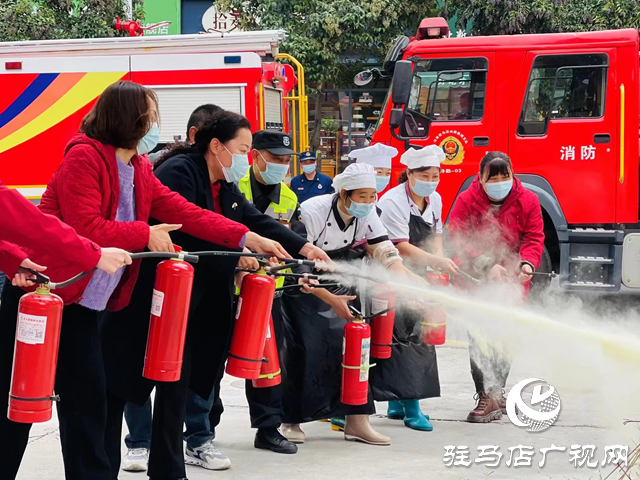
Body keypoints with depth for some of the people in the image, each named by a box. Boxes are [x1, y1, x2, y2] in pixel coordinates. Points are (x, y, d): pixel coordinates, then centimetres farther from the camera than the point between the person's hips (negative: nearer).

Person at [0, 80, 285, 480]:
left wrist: (247, 238, -3)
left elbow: (185, 213, 5)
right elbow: (86, 229, -24)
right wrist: (145, 235, -15)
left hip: (83, 306, 8)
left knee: (87, 400, 8)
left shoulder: (140, 171, 9)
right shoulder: (84, 157, -16)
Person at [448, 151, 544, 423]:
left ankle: (495, 392, 26)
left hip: (511, 280, 3)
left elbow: (534, 238, -4)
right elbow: (458, 240, -14)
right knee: (480, 337, -12)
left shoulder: (527, 201, -2)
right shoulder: (466, 201, -9)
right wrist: (487, 266, -26)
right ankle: (488, 396, -12)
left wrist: (527, 264, -25)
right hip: (475, 280, -2)